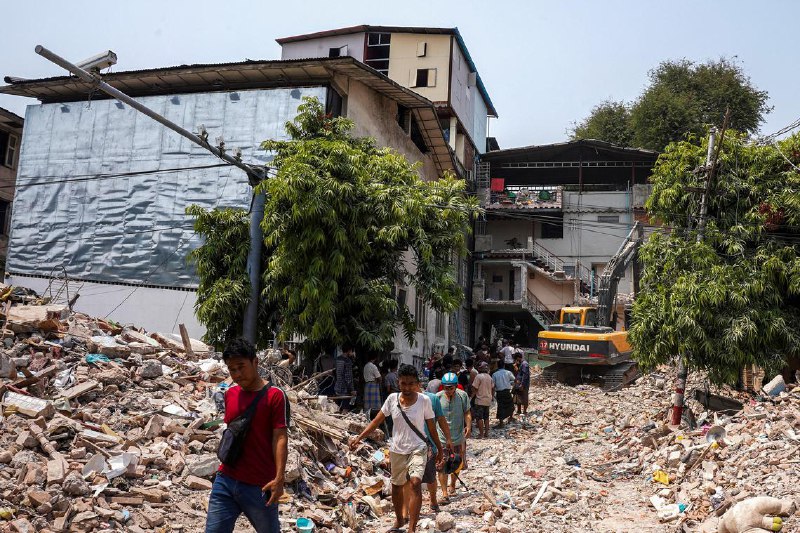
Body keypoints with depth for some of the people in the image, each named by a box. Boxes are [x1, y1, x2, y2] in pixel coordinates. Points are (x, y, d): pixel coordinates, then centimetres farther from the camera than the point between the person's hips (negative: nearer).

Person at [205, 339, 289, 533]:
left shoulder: (275, 396, -10)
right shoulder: (230, 394, 8)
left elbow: (280, 439, -14)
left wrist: (279, 478, -20)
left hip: (259, 487, -5)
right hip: (225, 481, 5)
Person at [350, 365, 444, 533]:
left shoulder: (424, 400, -12)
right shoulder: (392, 399, -7)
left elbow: (431, 428, -2)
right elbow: (377, 421, -2)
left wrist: (439, 450, 3)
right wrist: (359, 437, -10)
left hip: (418, 449, -3)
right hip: (397, 450, 3)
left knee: (415, 483, -25)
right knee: (396, 486, 19)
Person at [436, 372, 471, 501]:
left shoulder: (462, 396, -7)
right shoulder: (437, 397, -10)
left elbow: (467, 413, 0)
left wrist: (468, 425, -16)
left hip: (458, 437, 2)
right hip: (441, 438, -2)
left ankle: (452, 485, 42)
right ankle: (444, 492, 2)